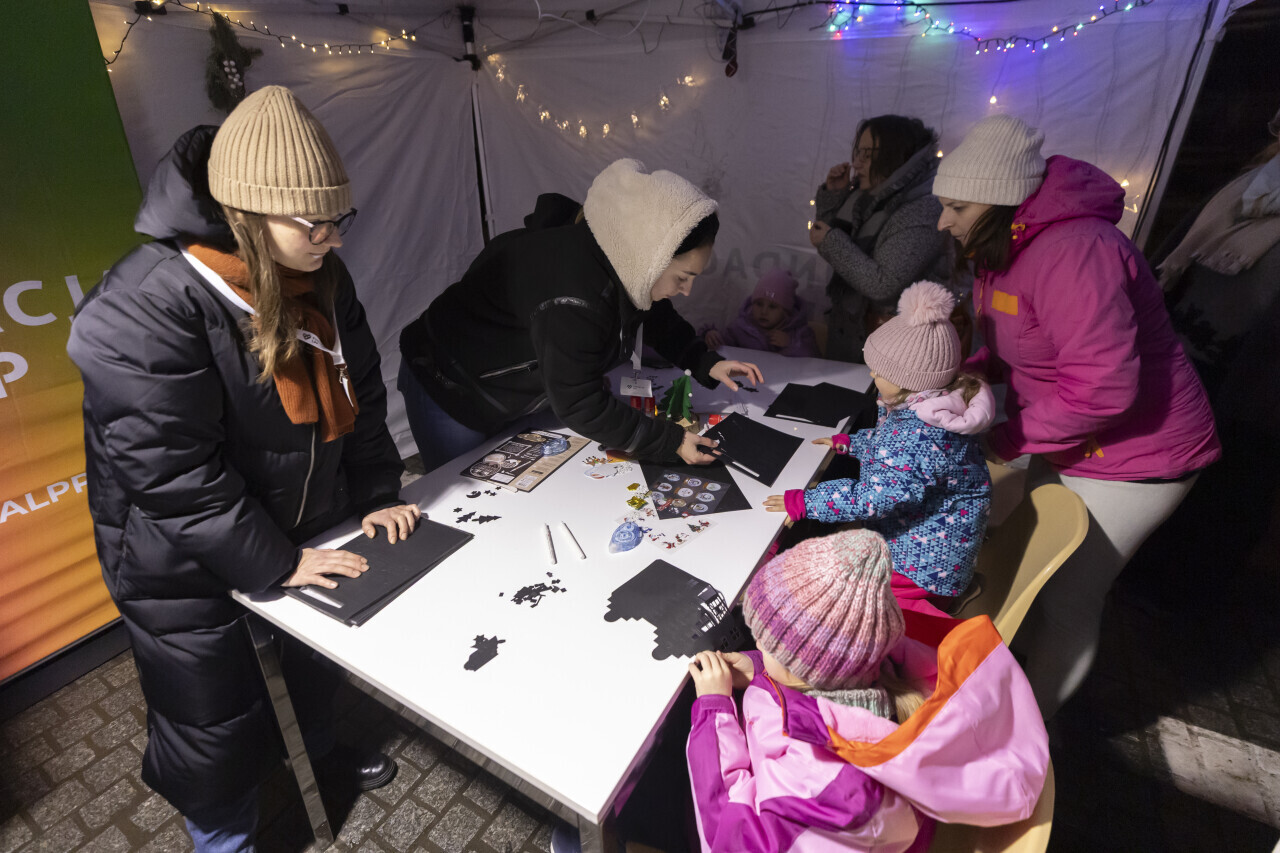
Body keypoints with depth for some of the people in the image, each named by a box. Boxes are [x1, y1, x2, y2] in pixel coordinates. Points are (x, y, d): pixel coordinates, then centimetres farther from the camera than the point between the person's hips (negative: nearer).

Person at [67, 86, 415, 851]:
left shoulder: (322, 278, -6)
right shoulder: (146, 309, -27)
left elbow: (358, 394, 1)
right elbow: (173, 473, -27)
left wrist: (377, 494, -5)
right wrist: (273, 562, -22)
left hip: (306, 530, 7)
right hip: (188, 565, -6)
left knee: (318, 662, 28)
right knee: (216, 729, 16)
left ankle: (323, 752, 60)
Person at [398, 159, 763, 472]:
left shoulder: (624, 261, -14)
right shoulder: (574, 302, -42)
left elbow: (659, 319, 5)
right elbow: (581, 406, -36)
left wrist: (708, 364, -9)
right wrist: (671, 442, -31)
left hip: (523, 387, 8)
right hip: (451, 388, -7)